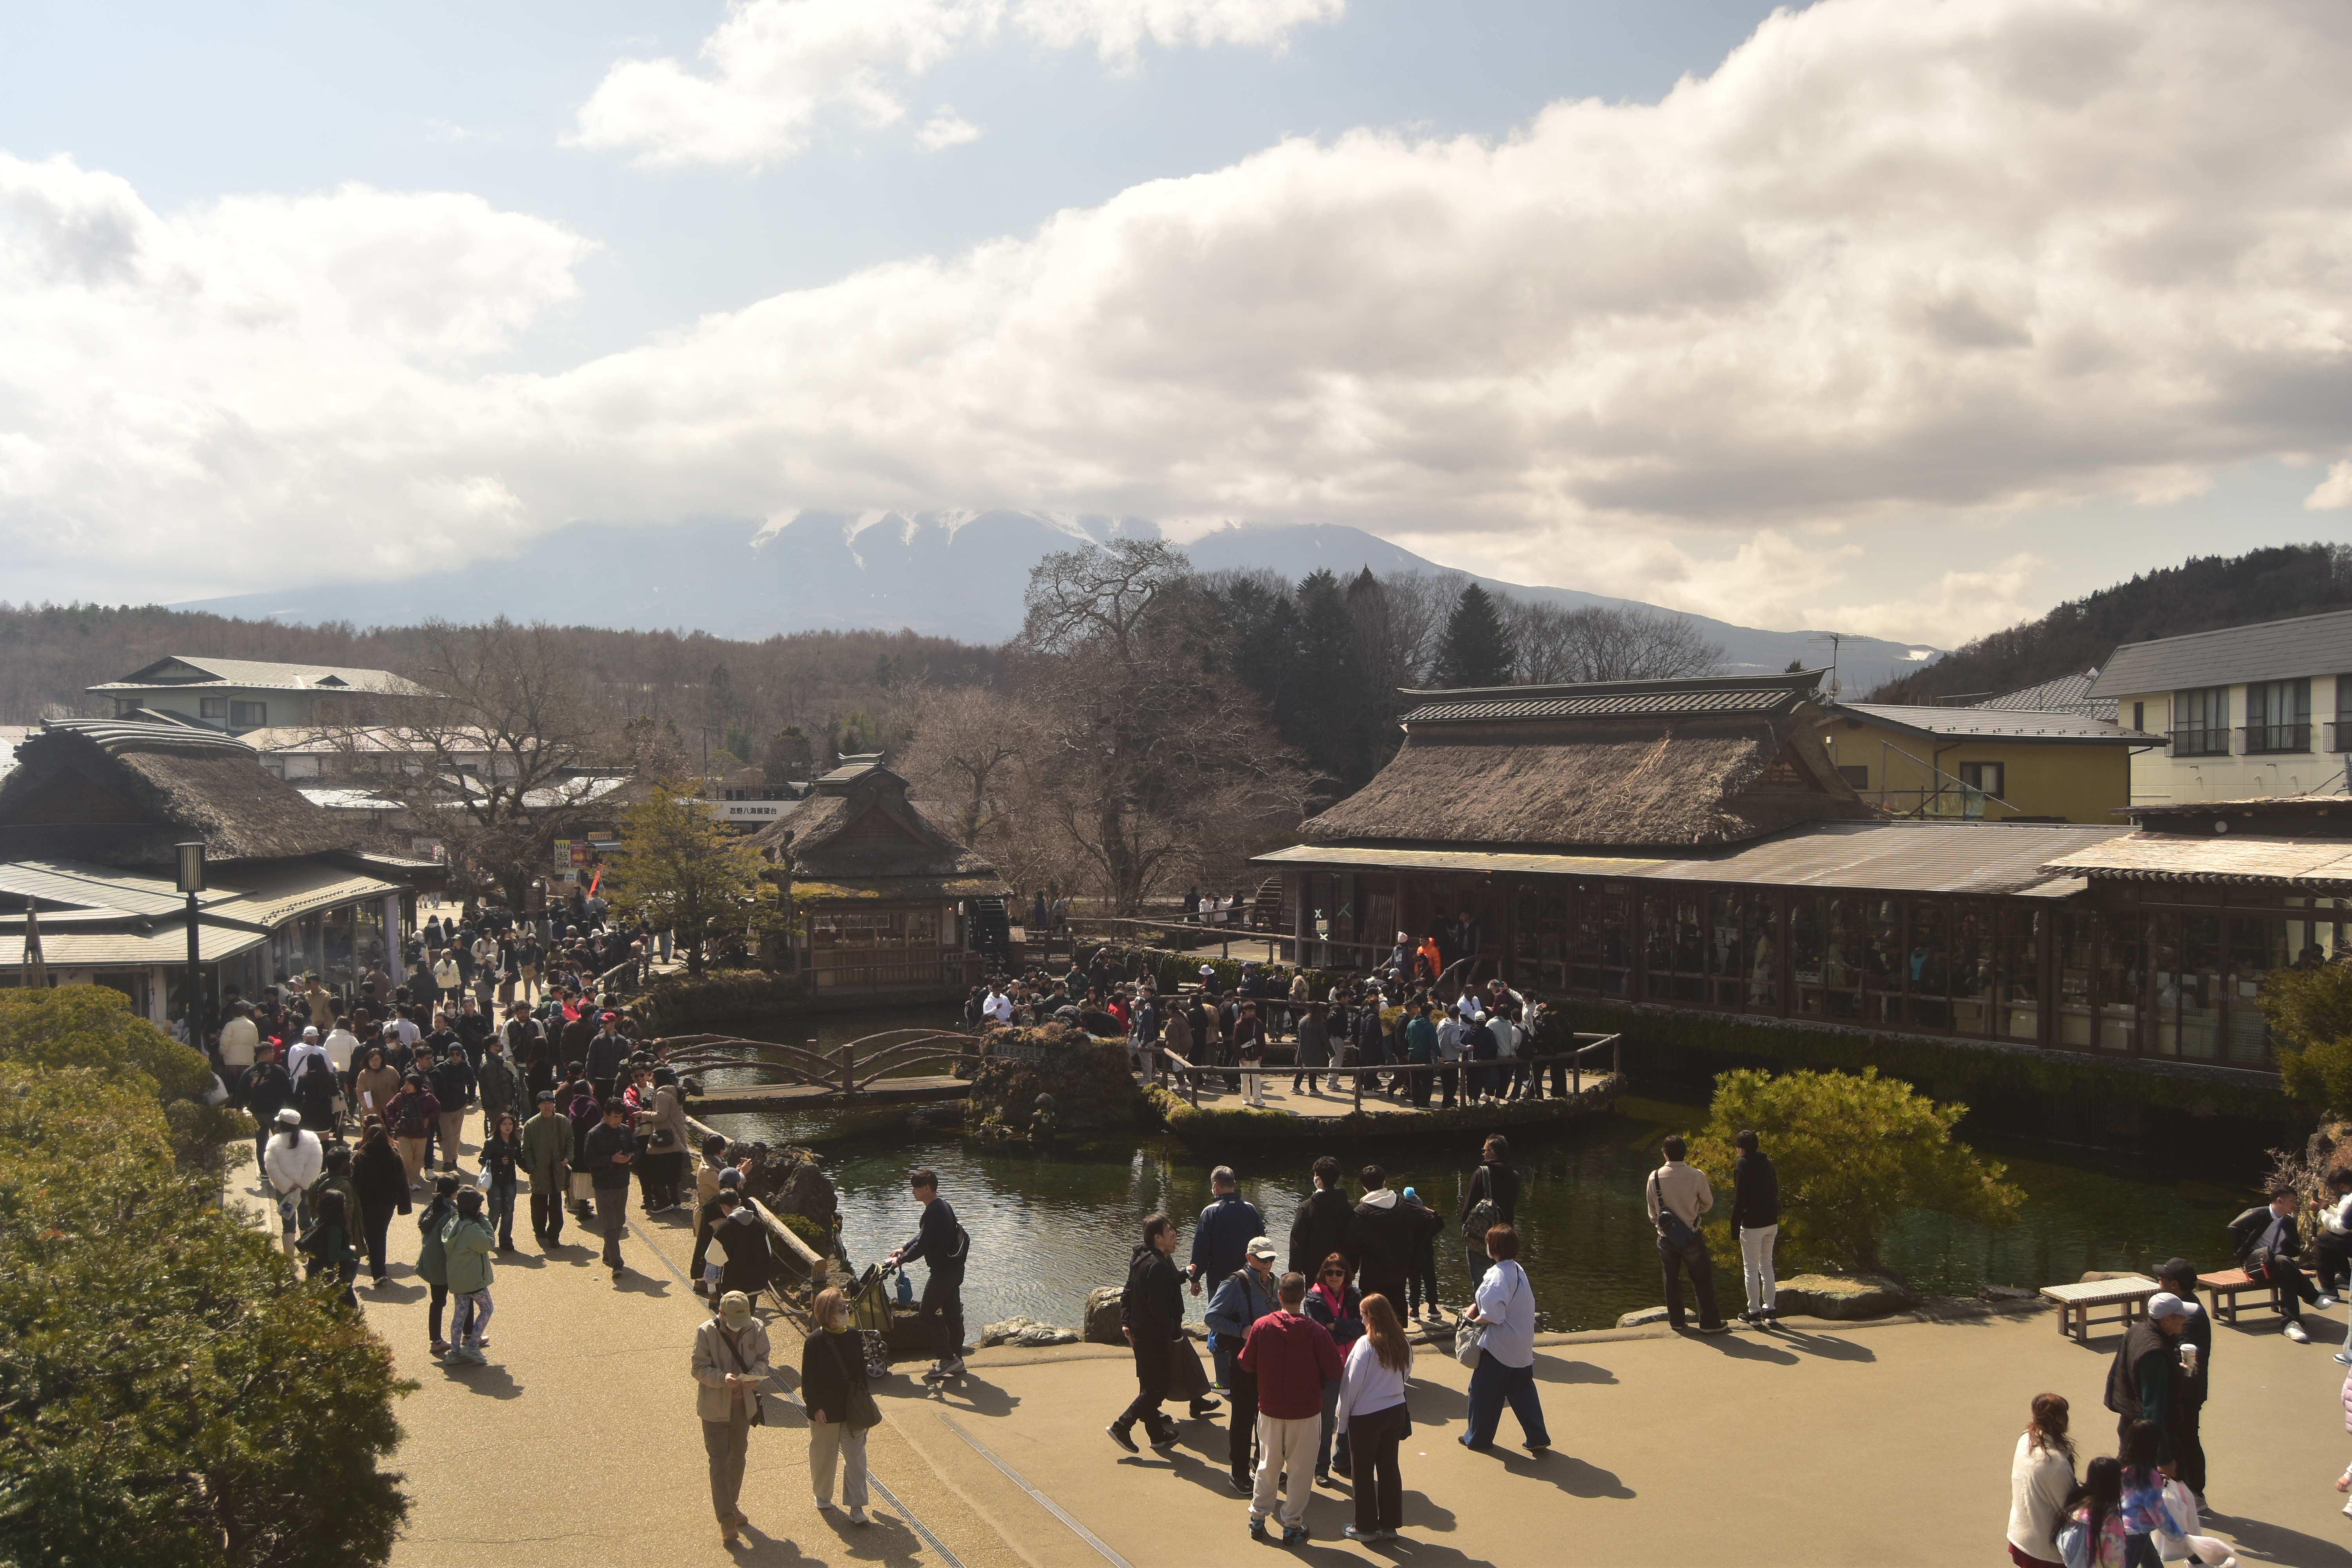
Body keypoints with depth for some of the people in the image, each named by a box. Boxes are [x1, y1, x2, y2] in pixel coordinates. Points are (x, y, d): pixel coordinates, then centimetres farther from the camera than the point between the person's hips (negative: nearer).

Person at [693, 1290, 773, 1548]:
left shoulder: (757, 1329, -10)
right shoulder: (707, 1332, -19)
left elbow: (762, 1359, 1)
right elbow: (699, 1368, -15)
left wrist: (755, 1376, -21)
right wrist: (723, 1378, -33)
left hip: (744, 1404, 4)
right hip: (715, 1407, -4)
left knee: (738, 1457, 20)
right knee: (719, 1462, -4)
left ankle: (732, 1505, 39)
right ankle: (726, 1521, 0)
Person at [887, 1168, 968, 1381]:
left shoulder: (934, 1212, -21)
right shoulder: (943, 1206, 11)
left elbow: (923, 1244, -21)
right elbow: (924, 1236, 22)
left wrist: (900, 1260, -9)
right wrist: (904, 1249, 18)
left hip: (943, 1271, -10)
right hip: (955, 1268, 10)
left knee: (929, 1313, -2)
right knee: (953, 1313, 13)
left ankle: (948, 1358, -2)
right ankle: (957, 1359, 19)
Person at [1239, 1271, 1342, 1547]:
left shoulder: (1261, 1326, -13)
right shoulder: (1315, 1332, -20)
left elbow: (1246, 1363, -3)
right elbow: (1335, 1370, -14)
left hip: (1270, 1409, 2)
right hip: (1306, 1411, -2)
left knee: (1268, 1465, 19)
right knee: (1300, 1469, 11)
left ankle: (1258, 1518, 28)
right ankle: (1293, 1525, 18)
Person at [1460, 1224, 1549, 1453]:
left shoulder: (1498, 1276, -24)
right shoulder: (1518, 1270, 6)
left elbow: (1492, 1316, -26)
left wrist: (1474, 1321, -8)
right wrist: (1472, 1310, 2)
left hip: (1499, 1347, -9)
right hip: (1522, 1347, 9)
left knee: (1484, 1392, 7)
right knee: (1523, 1390, 17)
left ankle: (1477, 1438, 20)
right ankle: (1537, 1436, 16)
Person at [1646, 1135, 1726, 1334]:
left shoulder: (1655, 1177, -10)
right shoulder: (1697, 1176, -15)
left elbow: (1652, 1209, 2)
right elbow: (1708, 1204, 1)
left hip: (1666, 1237, 2)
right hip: (1691, 1236, -2)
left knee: (1672, 1279, 16)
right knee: (1702, 1280, 8)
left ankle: (1676, 1320, 24)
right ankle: (1709, 1323, 10)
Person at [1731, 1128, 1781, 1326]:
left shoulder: (1742, 1164, -12)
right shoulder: (1767, 1163, 9)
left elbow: (1739, 1198, -15)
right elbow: (1775, 1192, 14)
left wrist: (1735, 1226, -9)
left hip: (1752, 1225, -7)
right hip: (1771, 1223, 7)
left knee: (1751, 1269, 2)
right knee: (1767, 1266, 16)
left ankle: (1754, 1312, 5)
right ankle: (1770, 1310, 18)